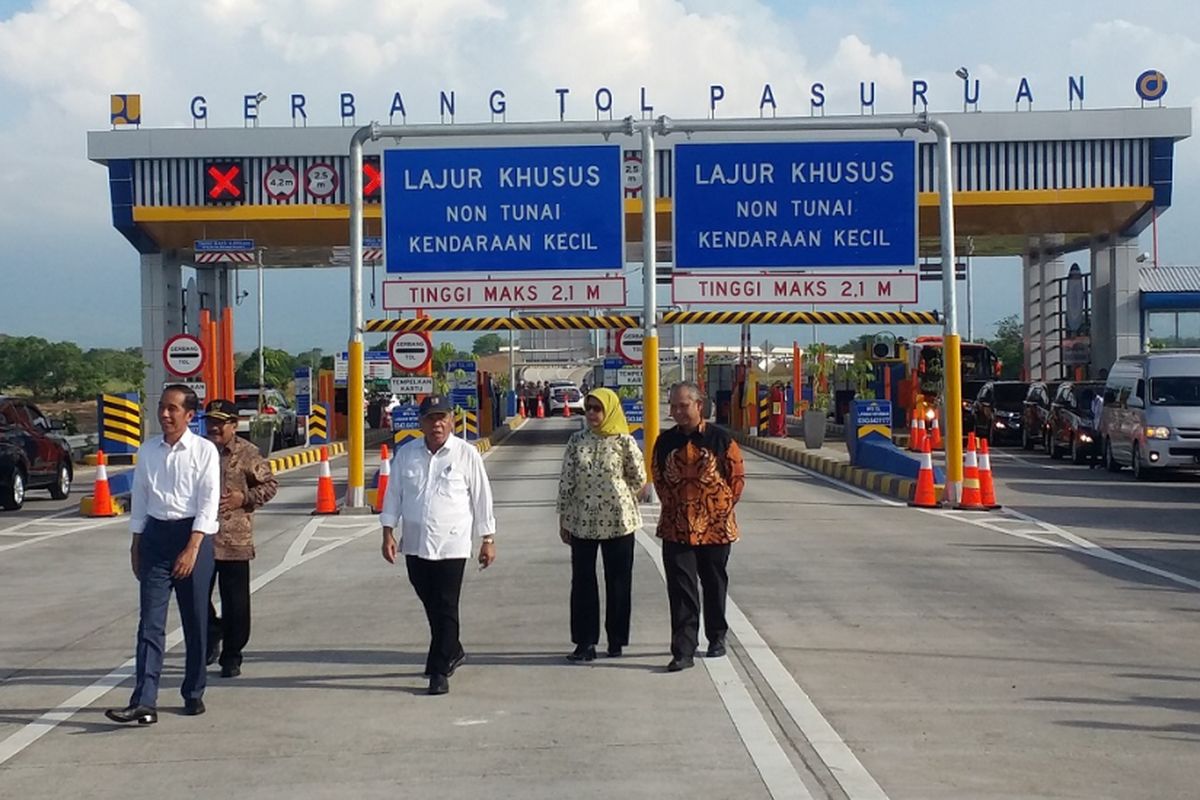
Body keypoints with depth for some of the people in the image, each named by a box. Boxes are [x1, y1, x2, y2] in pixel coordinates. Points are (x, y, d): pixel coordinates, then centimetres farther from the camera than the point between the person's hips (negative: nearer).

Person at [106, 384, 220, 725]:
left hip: (193, 534, -3)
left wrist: (192, 549, -16)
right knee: (151, 621, -4)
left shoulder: (204, 451, -5)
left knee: (195, 620, 7)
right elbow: (139, 498, 14)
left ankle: (193, 694, 20)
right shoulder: (147, 451, 7)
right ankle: (144, 702, -10)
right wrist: (136, 545, 12)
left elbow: (208, 502, -10)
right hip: (155, 534, 3)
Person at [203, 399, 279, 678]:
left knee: (235, 603, 1)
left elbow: (270, 484, 4)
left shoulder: (248, 454, -2)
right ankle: (212, 634, 32)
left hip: (234, 541, -3)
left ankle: (231, 657, 13)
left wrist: (245, 498, -11)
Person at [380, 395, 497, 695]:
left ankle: (440, 670, 1)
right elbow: (393, 494, 10)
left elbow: (482, 498, 1)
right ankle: (452, 652, 37)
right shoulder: (406, 454, 5)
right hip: (415, 545, 4)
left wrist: (487, 540, 1)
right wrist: (388, 533, 2)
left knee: (445, 609, -4)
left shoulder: (466, 454, -3)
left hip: (451, 546, -4)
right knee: (430, 605, 16)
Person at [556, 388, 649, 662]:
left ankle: (616, 640, 18)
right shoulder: (577, 441, 2)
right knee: (582, 581, 4)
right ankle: (585, 642, 9)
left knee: (618, 582, 6)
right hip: (582, 522, 2)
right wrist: (563, 520, 4)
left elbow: (639, 480, 3)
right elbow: (566, 482, 4)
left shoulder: (623, 441, -6)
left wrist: (618, 499, 9)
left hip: (618, 521, -2)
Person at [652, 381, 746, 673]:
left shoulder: (720, 439, -6)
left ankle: (717, 638, 32)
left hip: (715, 527, -1)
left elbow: (738, 476, 1)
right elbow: (658, 477, 14)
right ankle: (683, 651, -6)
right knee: (681, 591, -5)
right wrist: (672, 506, 8)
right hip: (676, 528, 1)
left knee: (714, 585, 13)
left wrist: (724, 506, 0)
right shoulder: (665, 441, 2)